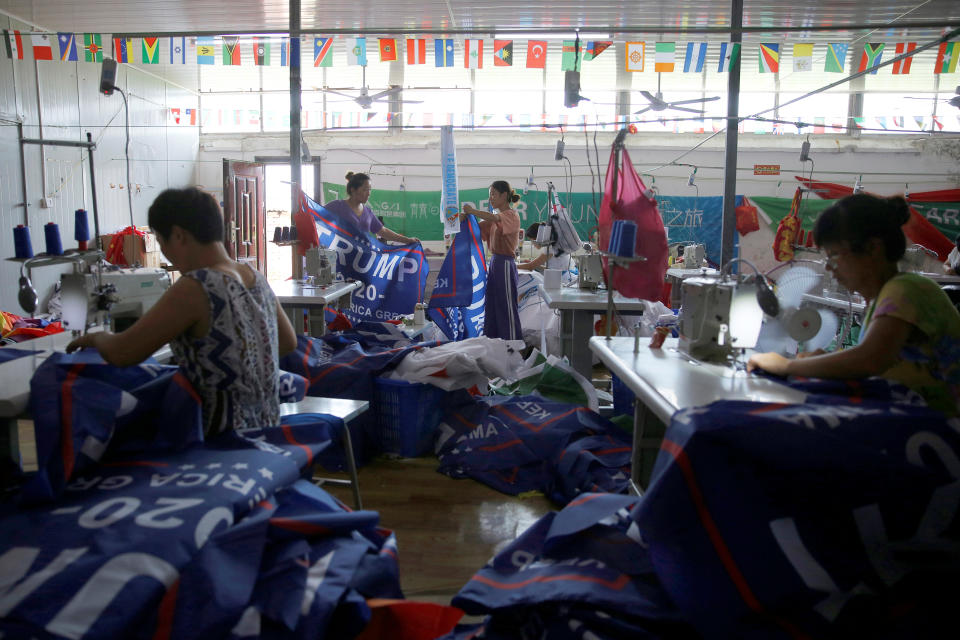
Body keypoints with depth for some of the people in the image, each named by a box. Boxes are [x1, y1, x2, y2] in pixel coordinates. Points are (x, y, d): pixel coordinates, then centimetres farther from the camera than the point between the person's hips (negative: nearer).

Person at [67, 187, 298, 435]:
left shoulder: (195, 289, -21)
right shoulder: (255, 278, 3)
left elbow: (120, 354, -15)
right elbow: (288, 342, 17)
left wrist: (96, 338, 7)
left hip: (224, 436, -8)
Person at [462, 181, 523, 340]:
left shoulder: (511, 215, -8)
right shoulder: (496, 217, 18)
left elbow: (493, 218, -30)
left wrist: (472, 211, -23)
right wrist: (465, 218, -8)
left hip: (505, 264, -9)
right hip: (494, 262, 9)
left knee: (507, 307, -5)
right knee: (490, 305, 10)